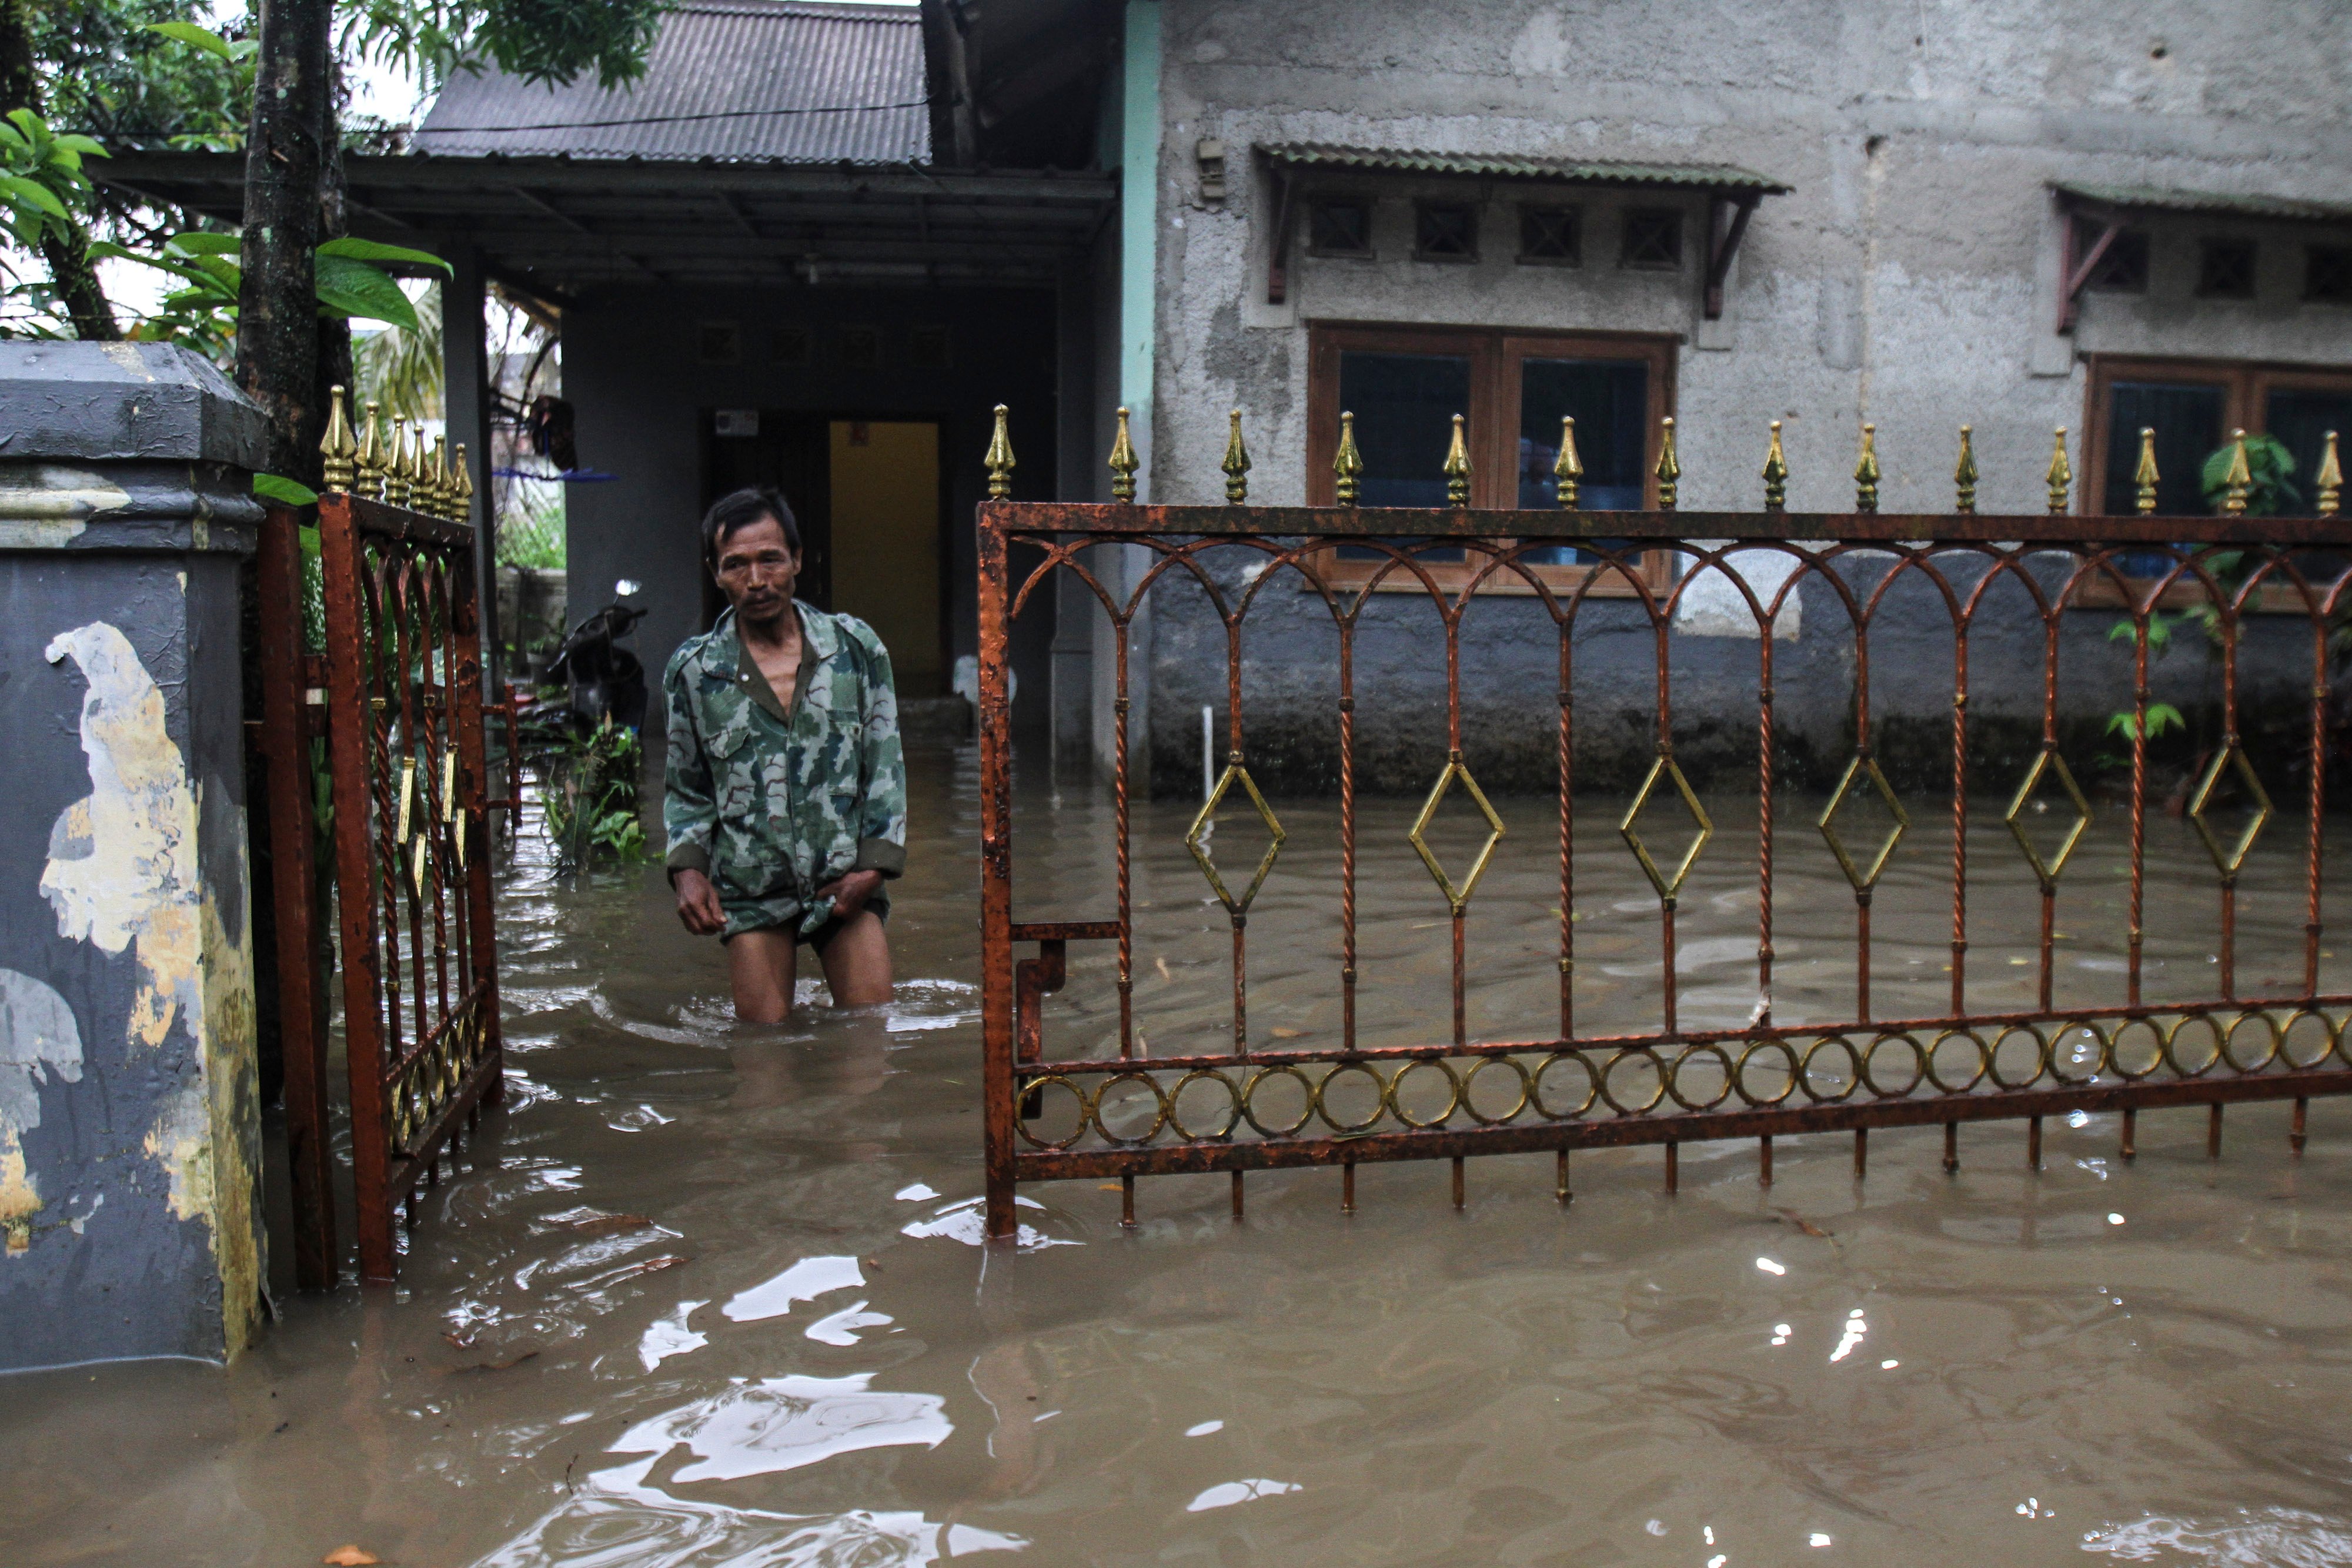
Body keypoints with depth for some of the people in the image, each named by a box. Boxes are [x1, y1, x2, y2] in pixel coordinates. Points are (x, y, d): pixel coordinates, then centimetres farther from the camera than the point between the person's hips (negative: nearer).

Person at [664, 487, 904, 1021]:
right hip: (751, 890, 0)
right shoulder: (693, 669, 2)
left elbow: (886, 766, 5)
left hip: (847, 881, 0)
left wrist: (874, 864, -4)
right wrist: (688, 869, -6)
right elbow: (685, 789, 10)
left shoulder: (857, 647, 1)